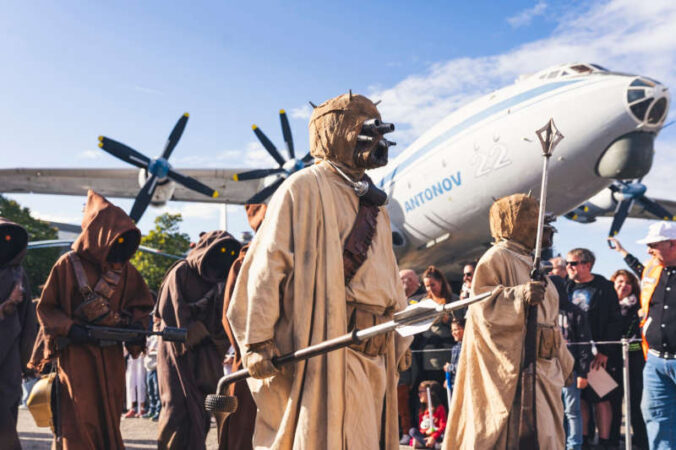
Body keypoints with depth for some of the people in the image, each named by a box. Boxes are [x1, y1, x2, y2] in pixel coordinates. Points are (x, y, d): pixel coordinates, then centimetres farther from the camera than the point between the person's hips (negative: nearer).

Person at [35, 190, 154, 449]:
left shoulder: (124, 269, 6)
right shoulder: (69, 265, -5)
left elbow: (140, 304, 15)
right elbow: (45, 307, 0)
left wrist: (136, 322, -6)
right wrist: (69, 328, -15)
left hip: (111, 357, 4)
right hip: (77, 354, -4)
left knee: (110, 420, 9)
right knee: (80, 420, -6)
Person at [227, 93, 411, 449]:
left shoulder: (373, 203, 21)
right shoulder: (305, 187, -4)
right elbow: (268, 264, -11)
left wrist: (400, 337, 21)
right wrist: (257, 340, -16)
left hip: (374, 351, 8)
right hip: (327, 347, -8)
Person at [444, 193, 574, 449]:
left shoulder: (529, 263, 23)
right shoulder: (496, 258, -6)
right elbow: (481, 303, -21)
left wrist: (563, 361, 29)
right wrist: (520, 296, -36)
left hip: (543, 366, 10)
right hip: (514, 366, -10)